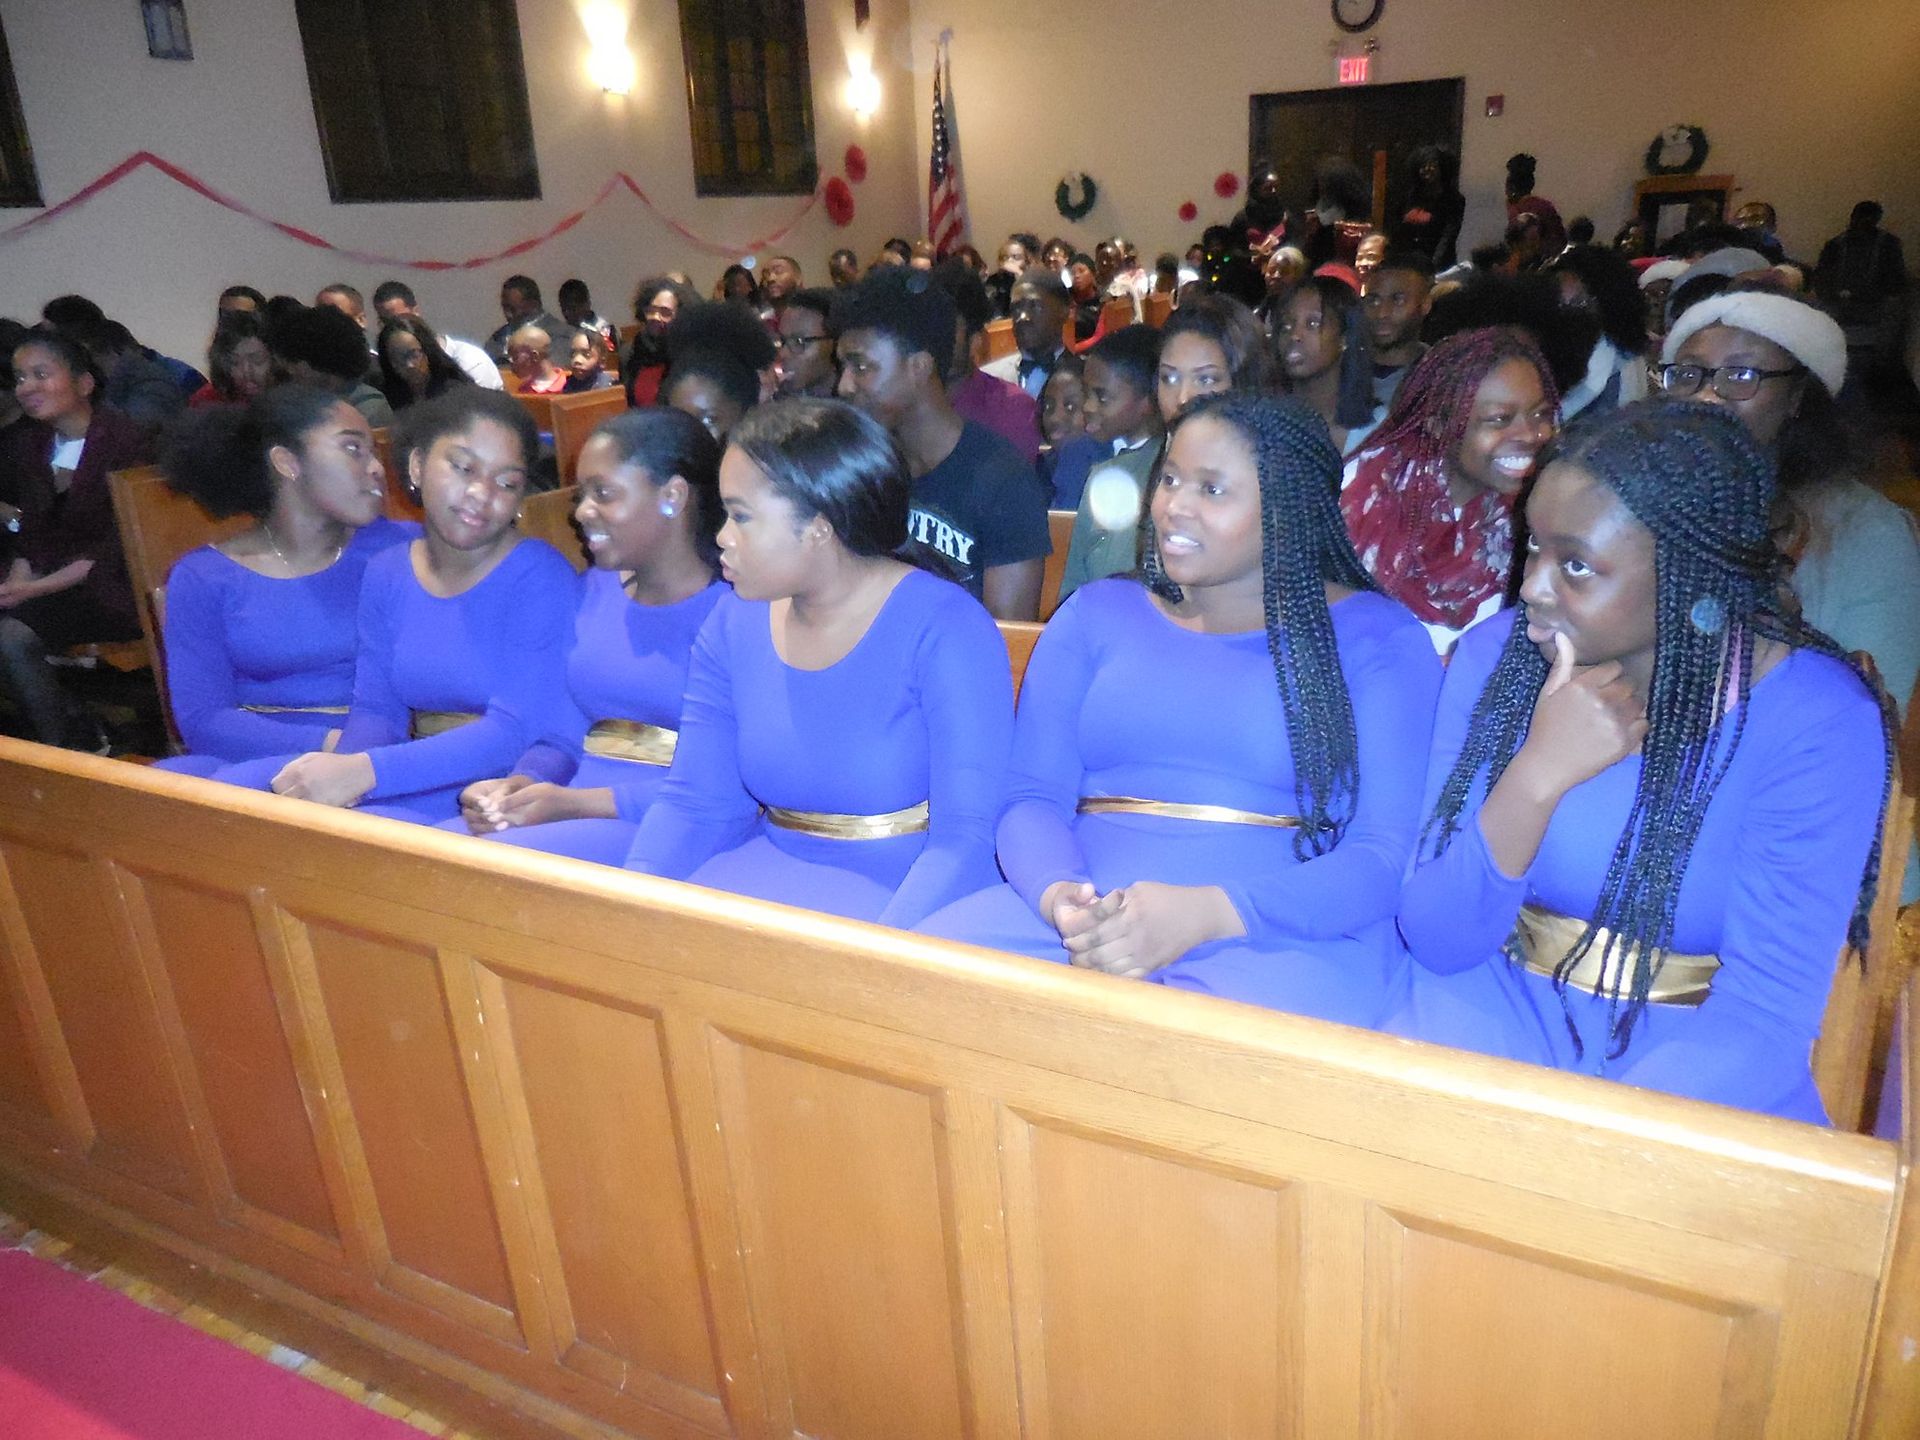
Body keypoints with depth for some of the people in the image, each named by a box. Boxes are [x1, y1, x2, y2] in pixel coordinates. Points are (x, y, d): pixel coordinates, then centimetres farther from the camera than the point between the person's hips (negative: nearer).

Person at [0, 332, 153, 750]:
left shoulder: (126, 438, -9)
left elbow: (119, 547, -14)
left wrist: (37, 588, -19)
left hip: (114, 590, -7)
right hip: (47, 583, 7)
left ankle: (73, 746, -8)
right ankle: (80, 732, -5)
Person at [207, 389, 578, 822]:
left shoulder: (540, 579, -10)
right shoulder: (386, 573, 10)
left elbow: (519, 730, -20)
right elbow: (376, 710, 6)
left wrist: (364, 772, -30)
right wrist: (341, 772, -20)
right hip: (419, 777, 6)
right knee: (232, 787, -13)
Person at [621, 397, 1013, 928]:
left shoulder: (944, 630, -15)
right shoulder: (732, 625, 3)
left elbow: (965, 834, -20)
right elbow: (693, 801, 3)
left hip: (904, 886, -6)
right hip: (773, 863, 6)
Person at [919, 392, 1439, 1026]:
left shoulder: (1376, 637, 8)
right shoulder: (1097, 613, 17)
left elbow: (1386, 855, -3)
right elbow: (1032, 797, 8)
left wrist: (1208, 913, -19)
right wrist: (1060, 896, -16)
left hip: (1284, 938, -3)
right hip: (1081, 913, 3)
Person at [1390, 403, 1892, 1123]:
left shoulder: (1813, 720, -13)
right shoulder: (1497, 652, -6)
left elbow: (1766, 1012, -14)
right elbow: (1437, 941, -8)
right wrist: (1537, 777, -26)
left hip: (1685, 1072, -1)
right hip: (1502, 1020, 2)